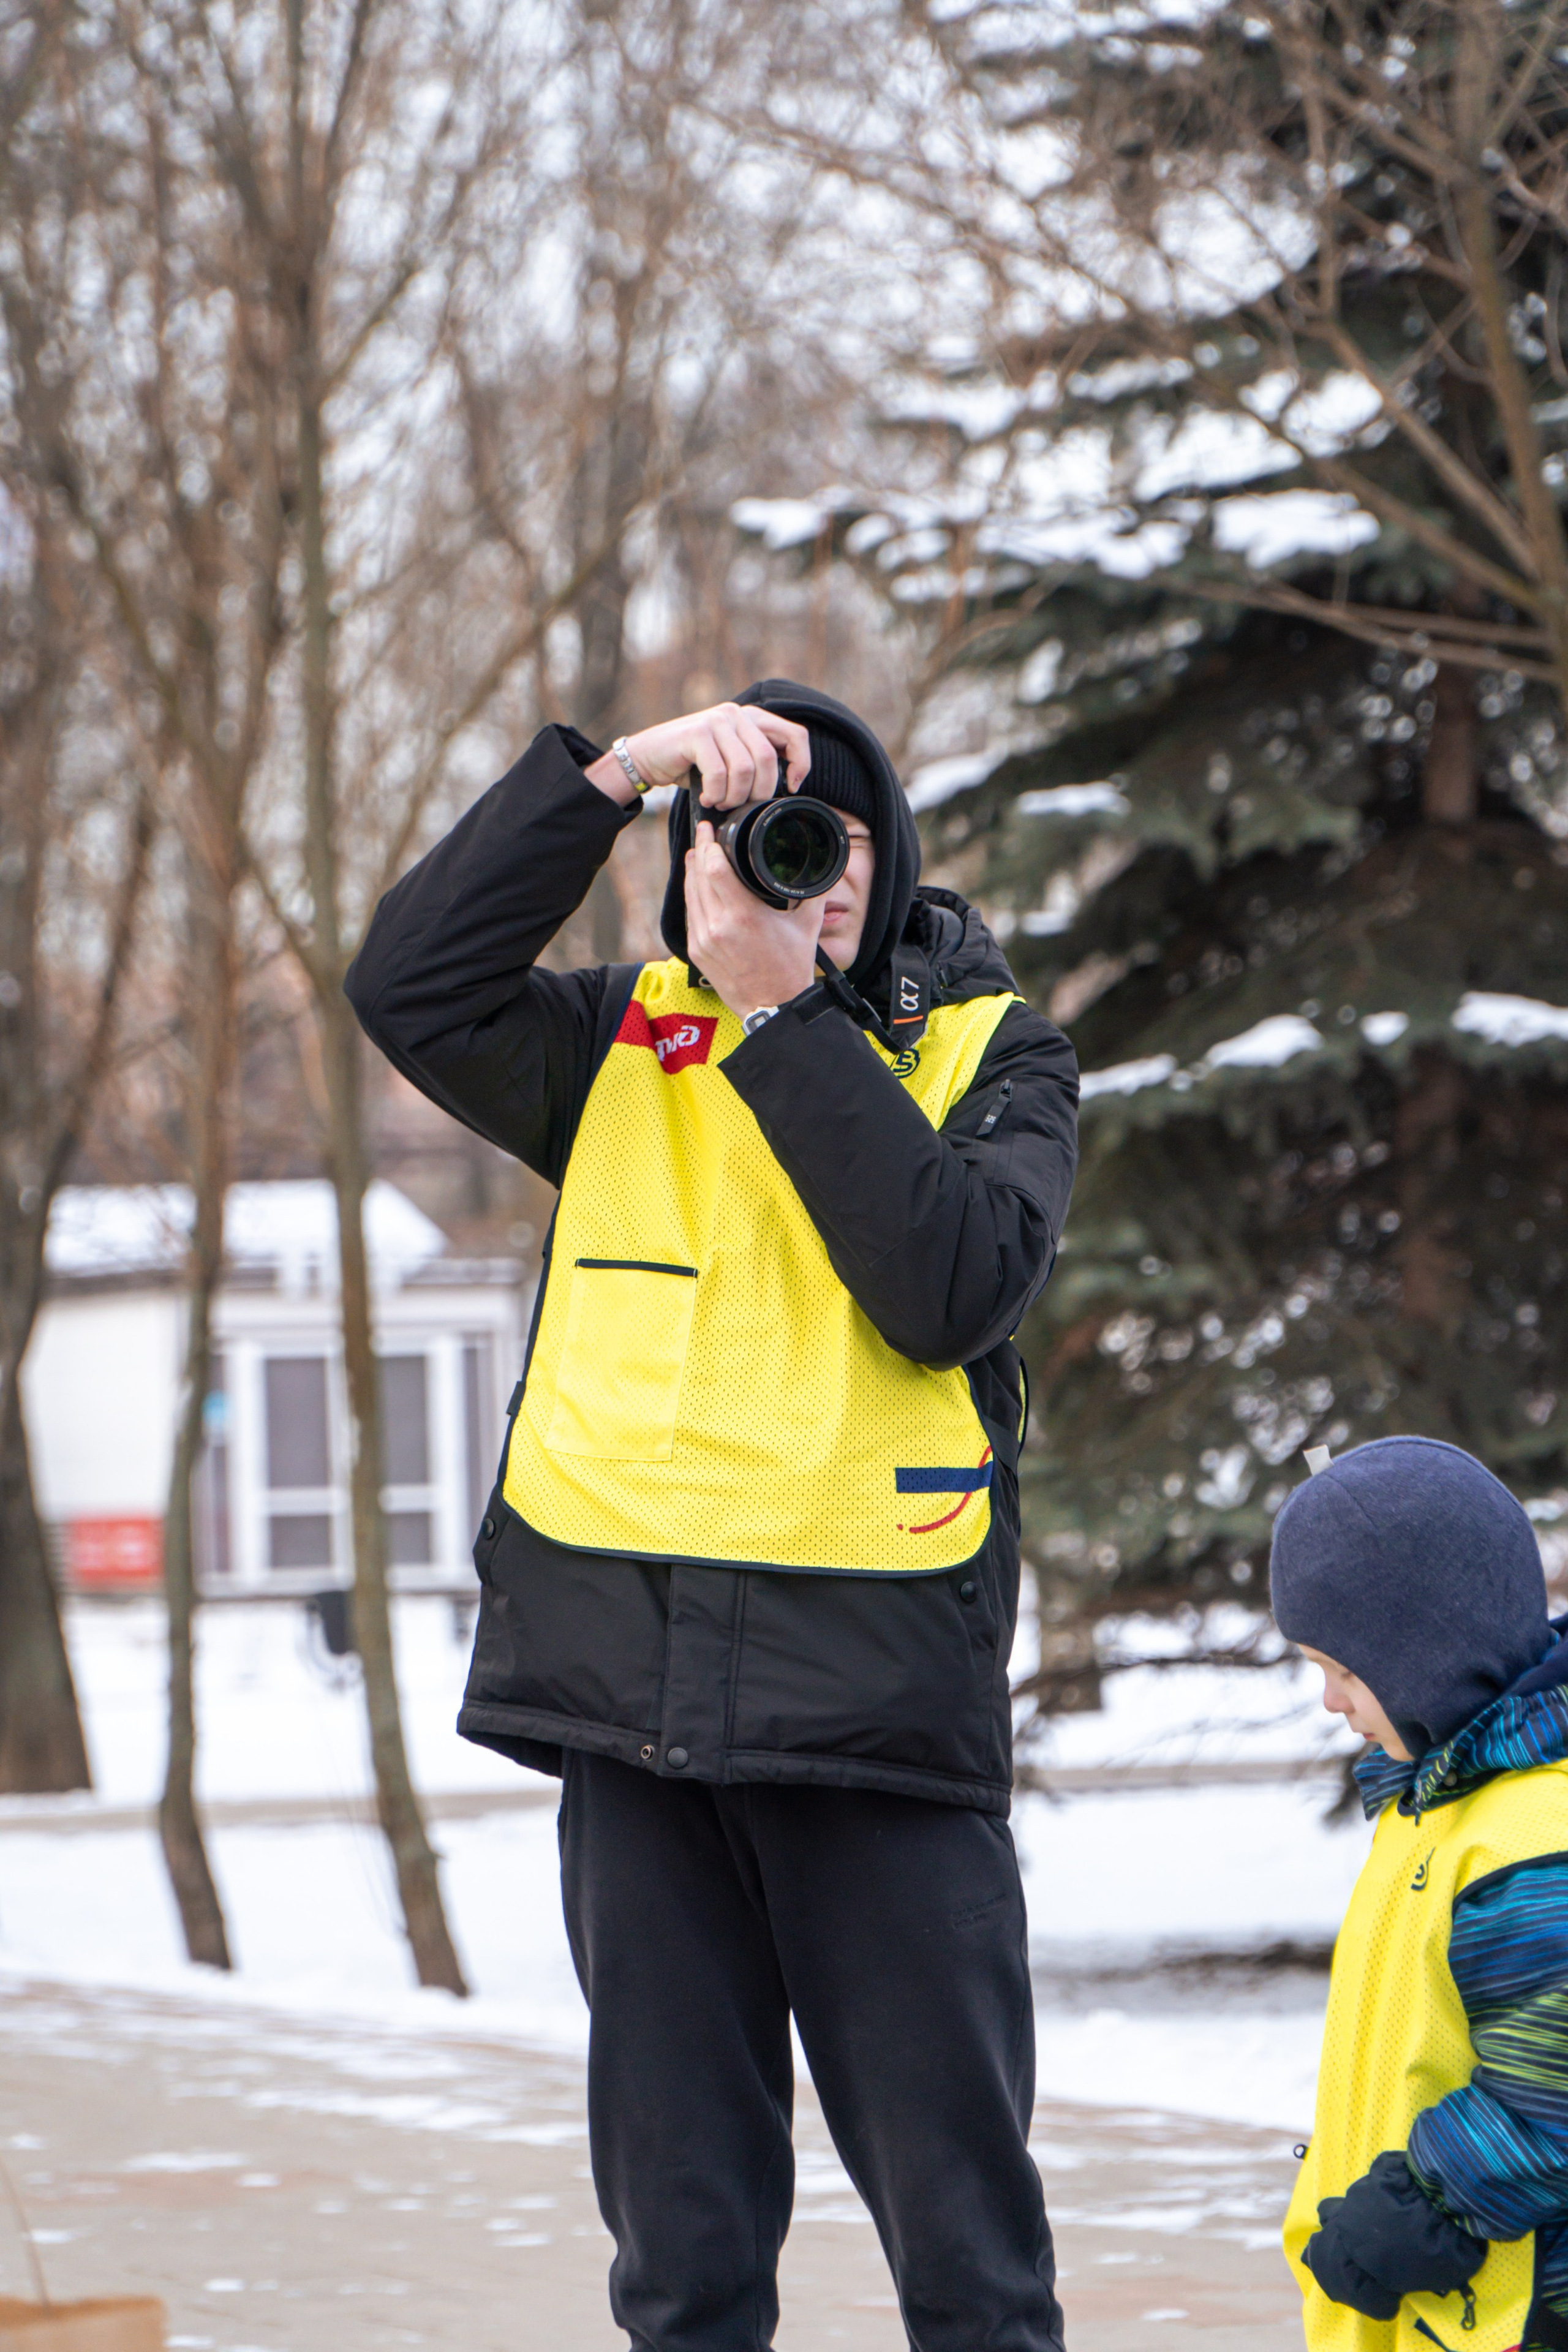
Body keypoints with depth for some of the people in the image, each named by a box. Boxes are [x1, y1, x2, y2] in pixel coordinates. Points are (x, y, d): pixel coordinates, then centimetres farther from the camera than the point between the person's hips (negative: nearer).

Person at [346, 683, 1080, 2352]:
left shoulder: (988, 1055, 5)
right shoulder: (625, 1045, 13)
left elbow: (952, 1286, -13)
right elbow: (409, 988, -4)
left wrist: (785, 1013, -13)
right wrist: (607, 774, -10)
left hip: (877, 1674, -3)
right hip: (628, 1670, 3)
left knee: (956, 2207, 0)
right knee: (678, 2212, 8)